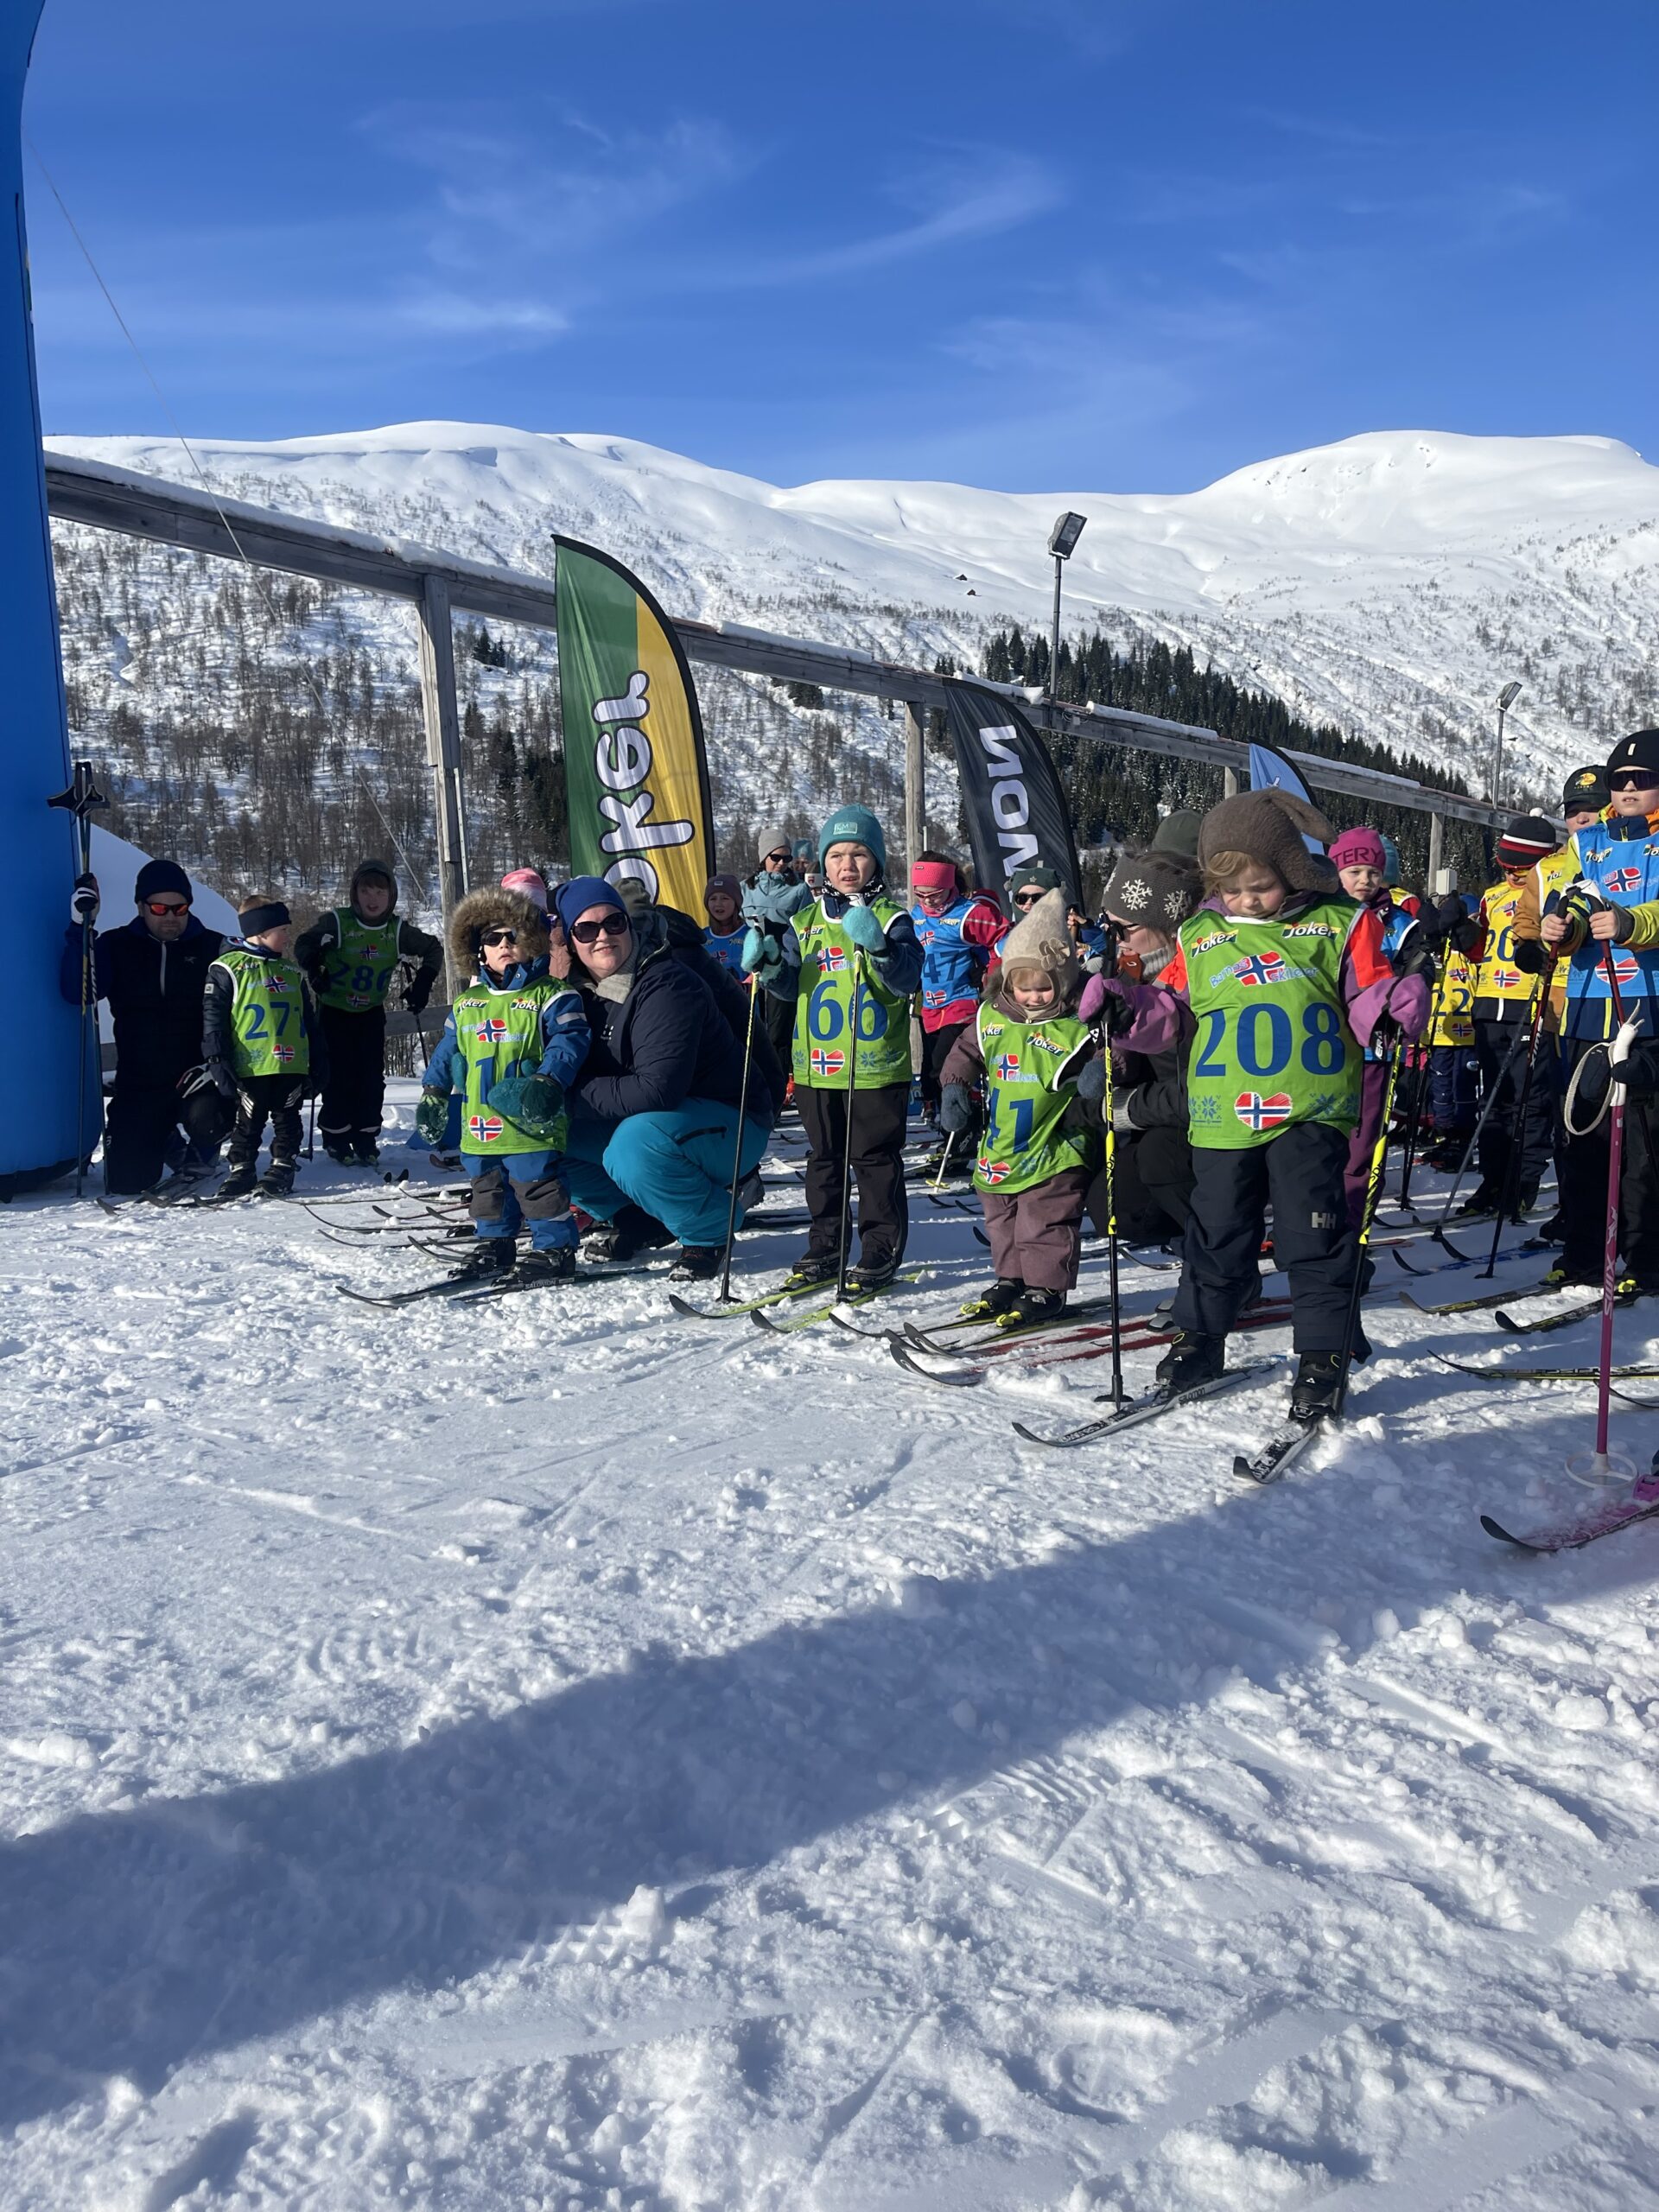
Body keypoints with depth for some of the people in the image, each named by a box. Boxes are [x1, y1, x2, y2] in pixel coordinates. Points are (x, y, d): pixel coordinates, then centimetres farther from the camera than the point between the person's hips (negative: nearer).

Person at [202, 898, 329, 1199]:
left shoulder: (293, 971, 15)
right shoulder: (227, 969, -2)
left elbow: (310, 1021, 19)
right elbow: (213, 1018, -5)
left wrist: (319, 1062, 15)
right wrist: (217, 1061, -11)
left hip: (292, 1065, 4)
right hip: (250, 1068, -4)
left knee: (287, 1120, 9)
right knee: (248, 1122, 5)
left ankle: (283, 1167, 18)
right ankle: (241, 1169, 16)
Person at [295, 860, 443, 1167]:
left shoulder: (398, 930, -6)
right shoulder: (337, 922, -15)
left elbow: (433, 949, 7)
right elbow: (305, 945, -5)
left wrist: (421, 985, 0)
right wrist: (314, 974, -20)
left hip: (371, 1013, 3)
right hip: (335, 1011, -2)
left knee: (372, 1076, 0)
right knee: (339, 1074, -4)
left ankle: (366, 1138, 12)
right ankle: (336, 1138, 10)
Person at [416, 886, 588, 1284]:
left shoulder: (551, 996, -4)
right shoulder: (466, 1005, 15)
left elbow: (569, 1040, -12)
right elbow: (447, 1051, 22)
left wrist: (549, 1080, -24)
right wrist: (433, 1093, 17)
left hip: (530, 1122, -7)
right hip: (478, 1124, 7)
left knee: (537, 1184, -5)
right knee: (487, 1188, 16)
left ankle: (555, 1249, 6)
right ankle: (494, 1246, 30)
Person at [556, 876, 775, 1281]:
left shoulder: (667, 987, -25)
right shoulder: (585, 989, 0)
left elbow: (657, 1090, -32)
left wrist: (576, 1097, -23)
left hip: (728, 1125, -7)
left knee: (634, 1147, -35)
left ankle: (710, 1231, -9)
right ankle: (636, 1217, 11)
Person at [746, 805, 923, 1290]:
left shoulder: (891, 918, -1)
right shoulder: (805, 922, 11)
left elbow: (908, 979, -14)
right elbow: (792, 987, 13)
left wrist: (879, 946, -31)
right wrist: (769, 965, -7)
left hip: (877, 1066, -4)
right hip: (817, 1066, 4)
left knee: (876, 1159, 2)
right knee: (824, 1158, 12)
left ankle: (882, 1250, 10)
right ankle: (826, 1246, 22)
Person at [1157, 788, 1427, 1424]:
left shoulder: (1339, 926, 3)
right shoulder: (1200, 938, 10)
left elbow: (1368, 992, 3)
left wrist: (1393, 1004, -18)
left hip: (1312, 1111, -2)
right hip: (1223, 1116, 3)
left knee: (1314, 1237, -2)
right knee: (1217, 1236, 12)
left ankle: (1324, 1354, 12)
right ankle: (1198, 1340, 28)